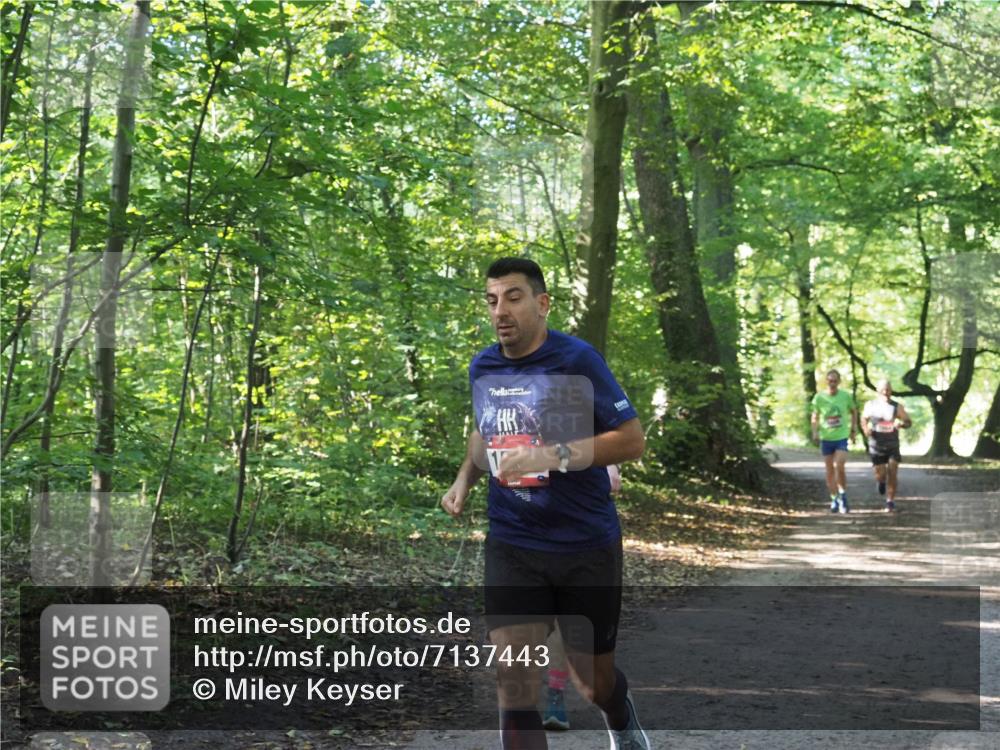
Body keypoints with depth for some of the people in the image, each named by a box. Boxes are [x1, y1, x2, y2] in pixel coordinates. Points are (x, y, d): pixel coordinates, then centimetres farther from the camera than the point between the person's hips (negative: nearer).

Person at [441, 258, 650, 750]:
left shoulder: (576, 360, -13)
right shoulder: (481, 369, 3)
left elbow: (632, 439, -15)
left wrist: (554, 456, -25)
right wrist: (464, 478, 6)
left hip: (586, 544, -3)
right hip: (511, 547, 3)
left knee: (593, 681, 13)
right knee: (513, 681, -10)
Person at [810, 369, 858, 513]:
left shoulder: (846, 396, -4)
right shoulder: (819, 398, -4)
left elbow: (853, 411, 14)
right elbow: (815, 416, 8)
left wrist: (854, 429, 8)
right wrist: (815, 432, -5)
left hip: (842, 437, -1)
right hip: (826, 438, 1)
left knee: (839, 466, -16)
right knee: (829, 470, 6)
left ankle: (843, 495, 2)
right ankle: (834, 499, 19)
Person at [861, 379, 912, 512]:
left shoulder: (897, 407, -4)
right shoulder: (870, 406, -2)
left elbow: (909, 422, 3)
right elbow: (864, 418, 13)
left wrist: (901, 424, -20)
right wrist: (865, 428, -8)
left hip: (893, 446, 0)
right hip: (876, 446, 0)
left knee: (892, 474, -7)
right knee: (880, 475, 2)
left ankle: (890, 501, 7)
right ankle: (881, 481, 40)